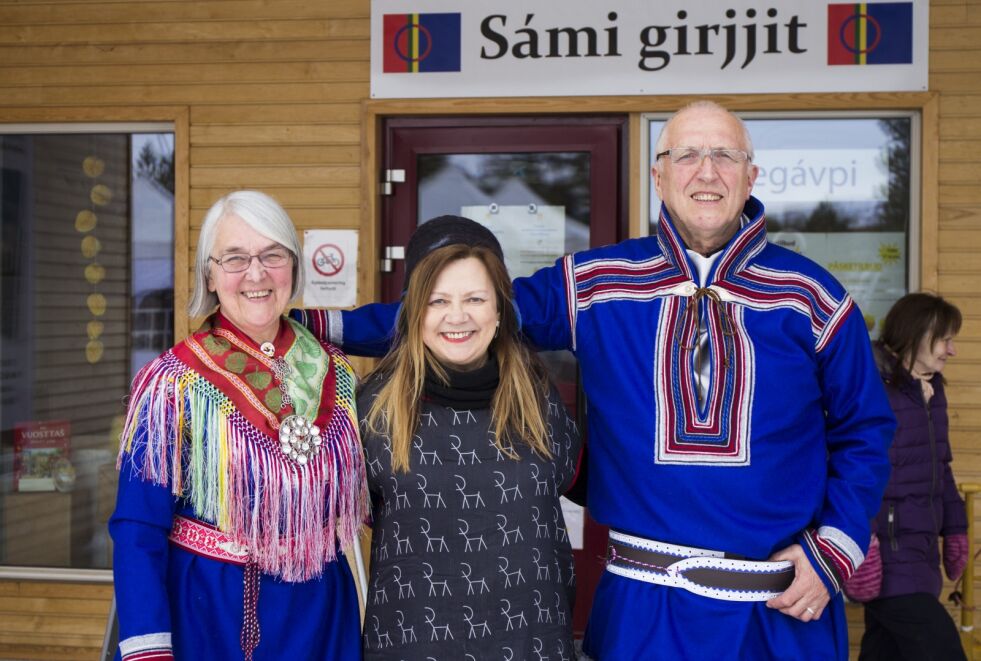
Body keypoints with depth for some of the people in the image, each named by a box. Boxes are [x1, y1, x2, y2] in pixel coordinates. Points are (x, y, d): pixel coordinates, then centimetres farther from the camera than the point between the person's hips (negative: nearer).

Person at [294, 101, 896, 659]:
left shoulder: (812, 297, -1)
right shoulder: (593, 285, 0)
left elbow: (865, 431, 6)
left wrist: (834, 551, -4)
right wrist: (324, 327, -3)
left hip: (786, 610, 0)